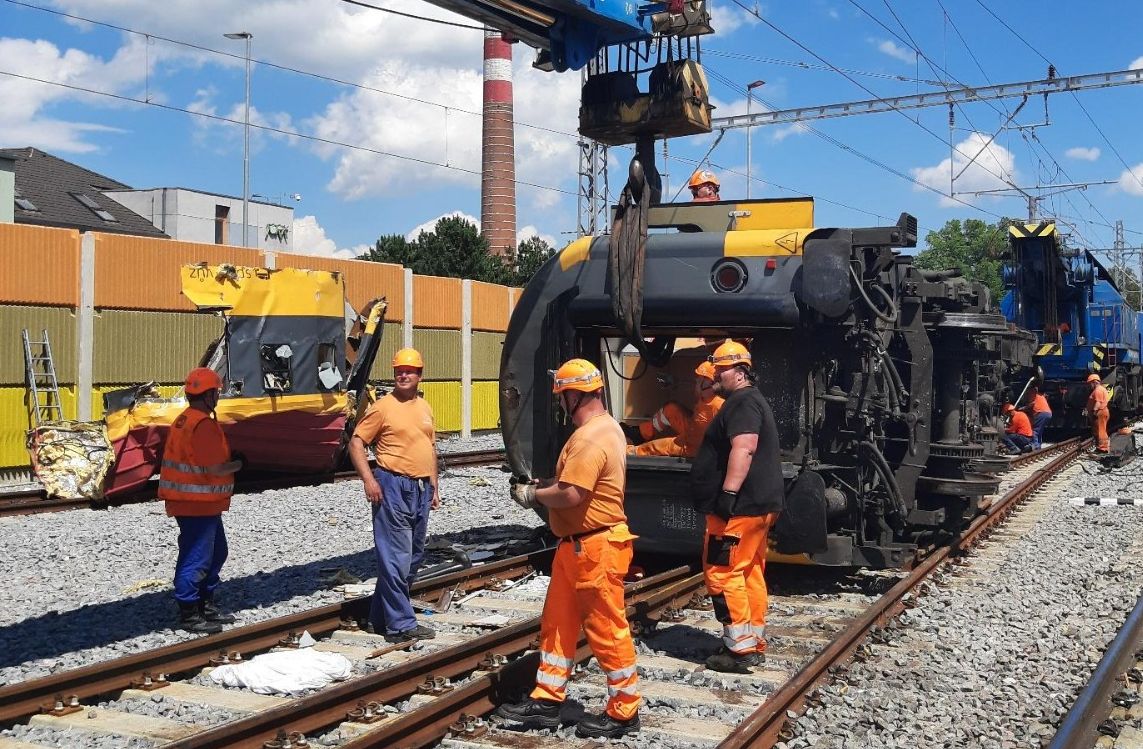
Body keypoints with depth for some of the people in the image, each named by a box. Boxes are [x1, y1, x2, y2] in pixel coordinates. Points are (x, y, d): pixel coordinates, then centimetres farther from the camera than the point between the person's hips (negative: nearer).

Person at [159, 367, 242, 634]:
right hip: (198, 504, -11)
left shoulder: (184, 419, 13)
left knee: (216, 552, 21)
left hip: (202, 503, 11)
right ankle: (189, 614, 5)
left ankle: (206, 605, 30)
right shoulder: (204, 425, -20)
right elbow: (215, 468, -24)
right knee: (196, 558, -3)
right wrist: (238, 464, -6)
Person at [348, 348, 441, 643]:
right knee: (396, 558, -7)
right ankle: (400, 624, -3)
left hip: (421, 488, 8)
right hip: (393, 487, -8)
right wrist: (368, 479, -16)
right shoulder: (383, 407, -6)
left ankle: (382, 616, 23)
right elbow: (356, 443, -7)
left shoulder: (424, 407, 14)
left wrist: (434, 486, 17)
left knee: (413, 557, 13)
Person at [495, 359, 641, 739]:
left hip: (596, 548, -11)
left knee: (606, 629, 1)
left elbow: (570, 495, -28)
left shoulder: (590, 439, -22)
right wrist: (540, 484, 10)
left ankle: (624, 711, 14)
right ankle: (547, 701, 23)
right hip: (577, 546, 11)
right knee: (557, 623, 14)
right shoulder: (605, 426, 12)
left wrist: (533, 496, -11)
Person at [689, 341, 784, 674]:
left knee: (722, 573, -9)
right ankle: (755, 644, 19)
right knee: (751, 575, 14)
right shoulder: (750, 402, 22)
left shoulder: (743, 403, -13)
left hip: (741, 507, -11)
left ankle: (740, 649, -7)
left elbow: (744, 449, -26)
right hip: (761, 504, 11)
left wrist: (728, 493, -30)